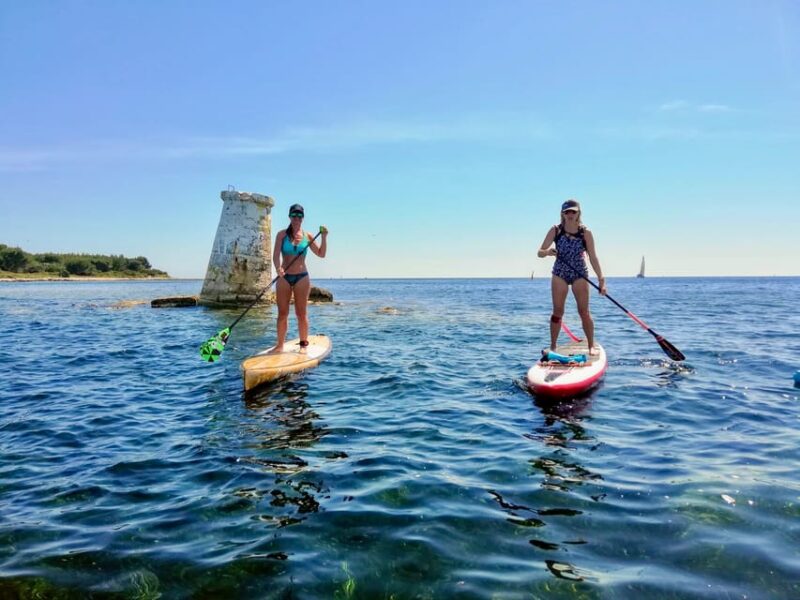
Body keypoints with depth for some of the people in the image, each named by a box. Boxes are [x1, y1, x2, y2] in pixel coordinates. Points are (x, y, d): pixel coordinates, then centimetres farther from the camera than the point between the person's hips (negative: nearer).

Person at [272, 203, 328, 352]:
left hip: (302, 277, 0)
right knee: (282, 313, 3)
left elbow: (321, 254, 5)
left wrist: (324, 237, -9)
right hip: (284, 277, 0)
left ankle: (304, 344, 11)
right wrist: (278, 268, -28)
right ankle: (280, 345, 11)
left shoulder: (307, 236, 5)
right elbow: (276, 255, -9)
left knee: (302, 313, 3)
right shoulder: (282, 235, 1)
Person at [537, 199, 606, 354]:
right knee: (557, 312, 2)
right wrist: (547, 252, -27)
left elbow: (593, 257, -4)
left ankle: (591, 346, 10)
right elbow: (540, 253, -3)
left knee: (584, 312, -1)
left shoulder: (585, 232, -5)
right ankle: (552, 346, 11)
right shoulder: (555, 230, -3)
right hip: (560, 273, 1)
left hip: (580, 274, 0)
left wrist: (601, 279, -10)